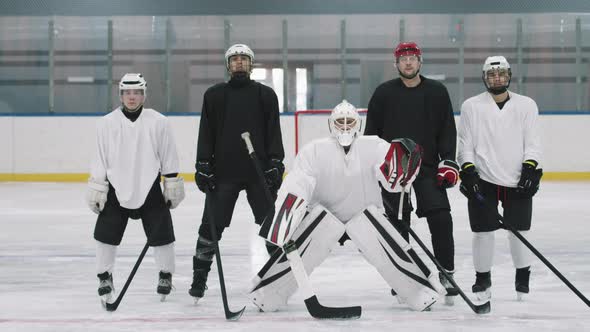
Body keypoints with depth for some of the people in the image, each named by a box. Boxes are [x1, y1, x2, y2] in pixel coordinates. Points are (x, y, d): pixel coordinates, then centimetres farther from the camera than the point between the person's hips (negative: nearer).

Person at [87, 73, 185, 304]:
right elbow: (100, 159, 2)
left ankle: (166, 275, 20)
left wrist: (173, 185, 2)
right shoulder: (107, 123, -2)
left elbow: (169, 157, 3)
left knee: (161, 234, 1)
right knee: (106, 234, -1)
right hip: (116, 189, 1)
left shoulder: (158, 122, -3)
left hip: (150, 189, -1)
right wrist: (96, 189, 0)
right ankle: (105, 277, 16)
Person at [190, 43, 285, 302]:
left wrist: (275, 164, -6)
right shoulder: (214, 95, 8)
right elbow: (206, 133, 6)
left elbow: (274, 132, 4)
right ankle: (199, 278, 9)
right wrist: (203, 165, -2)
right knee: (211, 226, 0)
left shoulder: (265, 95, 8)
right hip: (223, 172, 0)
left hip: (259, 171, 0)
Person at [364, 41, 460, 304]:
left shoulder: (437, 92, 6)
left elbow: (447, 129, 5)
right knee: (397, 223, 3)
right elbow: (371, 132, 7)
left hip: (428, 167, 0)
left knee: (440, 218, -12)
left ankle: (446, 273, -5)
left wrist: (448, 161, -4)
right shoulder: (384, 93, 5)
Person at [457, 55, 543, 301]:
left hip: (518, 181, 1)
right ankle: (482, 279, 16)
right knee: (483, 232, 0)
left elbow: (532, 142, 3)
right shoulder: (471, 106, 5)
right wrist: (467, 170, -7)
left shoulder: (526, 105, 6)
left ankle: (523, 277, 22)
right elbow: (465, 143, 4)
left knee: (519, 231, 3)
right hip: (483, 180, 0)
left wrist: (530, 169, -9)